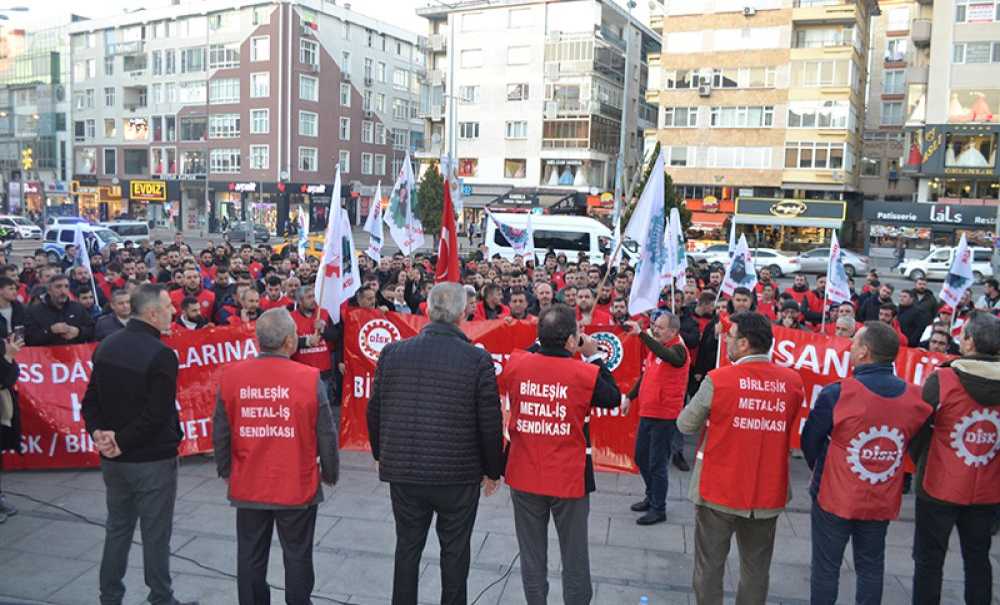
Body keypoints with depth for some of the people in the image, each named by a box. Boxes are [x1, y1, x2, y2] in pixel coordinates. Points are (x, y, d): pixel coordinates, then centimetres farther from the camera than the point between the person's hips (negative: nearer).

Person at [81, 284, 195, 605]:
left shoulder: (106, 346, 4)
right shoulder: (161, 355, -20)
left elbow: (91, 399, 6)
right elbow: (157, 415, -22)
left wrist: (98, 432, -5)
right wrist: (122, 442, -12)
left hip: (113, 459, 7)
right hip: (153, 460, -7)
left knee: (117, 529, 19)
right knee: (155, 534, 6)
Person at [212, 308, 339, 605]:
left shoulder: (231, 375, -7)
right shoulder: (309, 378, -15)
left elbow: (220, 432, 1)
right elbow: (326, 435, -8)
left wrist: (225, 470, 18)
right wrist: (330, 473, 8)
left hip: (248, 487, 3)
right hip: (297, 487, -2)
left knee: (251, 558, 17)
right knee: (297, 557, 13)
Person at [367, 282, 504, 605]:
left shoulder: (392, 352, -4)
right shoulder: (478, 360, -12)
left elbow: (374, 411, 5)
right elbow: (490, 423, -9)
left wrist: (380, 454, 20)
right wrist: (493, 470, 6)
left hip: (403, 472, 3)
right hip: (459, 474, -2)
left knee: (407, 546, 18)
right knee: (454, 551, 14)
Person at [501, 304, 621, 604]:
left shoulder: (515, 363, -10)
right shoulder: (585, 374, -17)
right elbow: (614, 399, 2)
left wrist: (542, 344, 10)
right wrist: (594, 357, 5)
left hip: (524, 476, 3)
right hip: (569, 478, -2)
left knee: (532, 556, 17)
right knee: (574, 556, 15)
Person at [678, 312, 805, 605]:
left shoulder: (718, 379, -16)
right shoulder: (793, 381, -5)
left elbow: (685, 425, -5)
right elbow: (792, 431, 7)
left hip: (719, 490, -3)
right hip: (768, 492, 3)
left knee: (709, 565, 12)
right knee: (756, 568, 17)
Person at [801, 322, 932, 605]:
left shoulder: (837, 393, -20)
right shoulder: (915, 397, -8)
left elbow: (810, 441, -8)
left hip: (835, 497, -3)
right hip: (883, 502, 4)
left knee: (826, 566, 10)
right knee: (871, 568, 18)